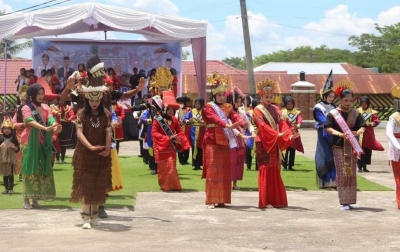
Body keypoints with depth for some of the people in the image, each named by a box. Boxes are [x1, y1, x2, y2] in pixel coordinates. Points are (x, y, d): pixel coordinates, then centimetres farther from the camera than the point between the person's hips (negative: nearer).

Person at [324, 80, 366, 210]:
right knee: (342, 174, -5)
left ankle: (350, 200, 15)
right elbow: (327, 128, -7)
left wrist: (358, 132, -15)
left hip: (352, 147, 4)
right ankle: (343, 201, -1)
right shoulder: (333, 113, -4)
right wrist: (339, 133, -22)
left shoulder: (355, 113, 6)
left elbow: (363, 126, 7)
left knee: (352, 174, 7)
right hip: (339, 147, -4)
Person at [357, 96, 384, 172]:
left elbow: (376, 122, 0)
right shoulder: (358, 111, 4)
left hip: (369, 134, 2)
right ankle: (360, 167, -4)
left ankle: (364, 166, 18)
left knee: (368, 150, 6)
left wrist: (369, 124, -16)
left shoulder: (372, 112, 6)